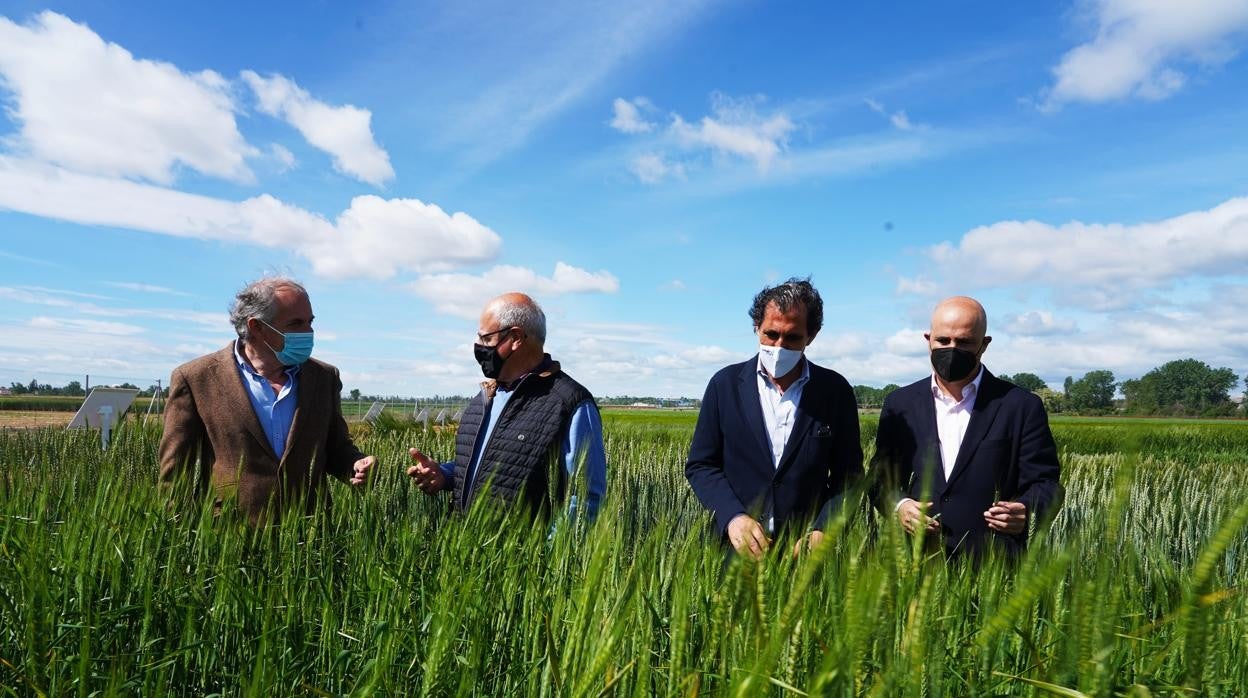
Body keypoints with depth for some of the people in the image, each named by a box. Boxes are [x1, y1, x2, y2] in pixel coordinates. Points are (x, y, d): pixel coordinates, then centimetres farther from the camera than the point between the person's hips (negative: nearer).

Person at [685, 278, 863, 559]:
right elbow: (700, 465, 1)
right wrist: (733, 516, -14)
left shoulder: (835, 390, -1)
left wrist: (823, 531, -12)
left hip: (807, 549, 0)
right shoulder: (726, 383, -2)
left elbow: (848, 473, 3)